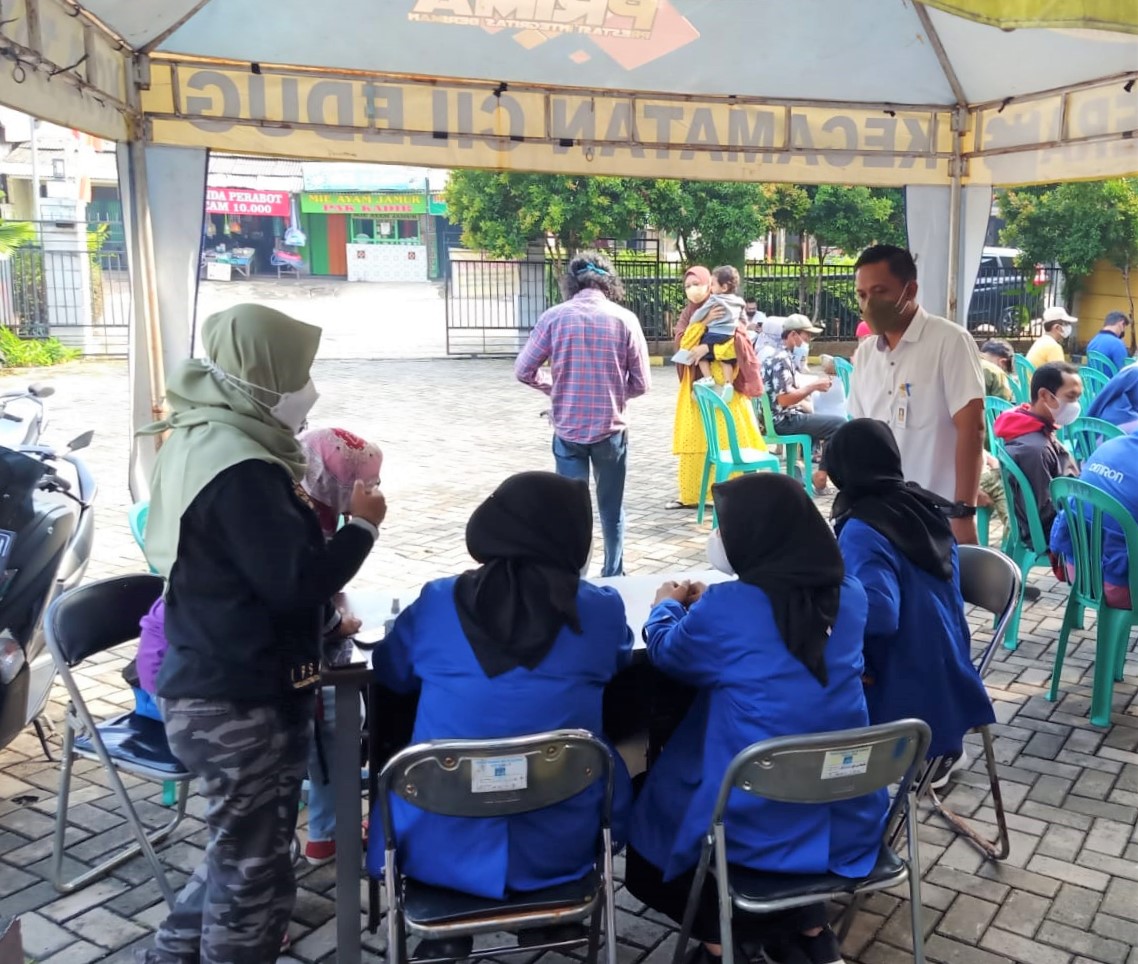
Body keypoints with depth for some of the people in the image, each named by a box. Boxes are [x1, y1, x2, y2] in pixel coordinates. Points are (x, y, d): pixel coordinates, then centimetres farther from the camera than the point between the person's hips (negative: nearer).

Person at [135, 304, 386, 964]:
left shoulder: (197, 438, 8)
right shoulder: (240, 469, -25)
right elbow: (296, 581, -27)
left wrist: (315, 519, 7)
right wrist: (363, 524, -14)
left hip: (209, 686, 10)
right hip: (241, 702, -10)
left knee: (239, 852, 27)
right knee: (256, 874, 7)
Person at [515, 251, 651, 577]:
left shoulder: (554, 317, -6)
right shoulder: (625, 319, -5)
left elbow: (524, 371, -2)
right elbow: (641, 383, -3)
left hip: (568, 430, 0)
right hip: (611, 430, 1)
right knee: (612, 510, 16)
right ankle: (613, 577, 28)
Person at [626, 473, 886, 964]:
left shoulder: (723, 610, -19)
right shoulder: (850, 596, -4)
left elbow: (666, 652, 3)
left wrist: (667, 605, 22)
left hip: (760, 829, -5)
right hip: (851, 823, 5)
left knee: (649, 843, 24)